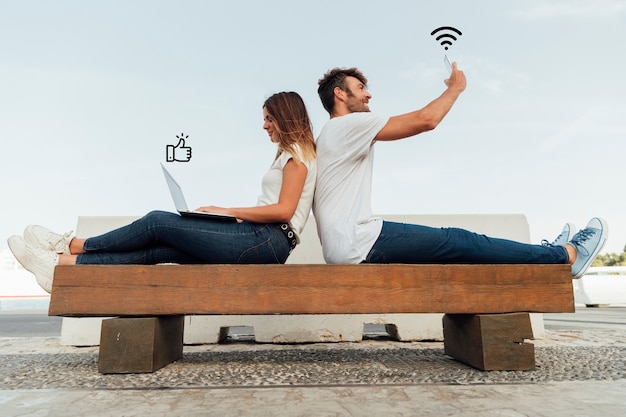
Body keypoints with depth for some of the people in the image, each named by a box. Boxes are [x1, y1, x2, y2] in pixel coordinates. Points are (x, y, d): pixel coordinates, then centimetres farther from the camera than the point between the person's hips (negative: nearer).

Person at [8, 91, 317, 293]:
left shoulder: (297, 152, -1)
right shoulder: (291, 155, 28)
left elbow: (284, 210, -14)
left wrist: (228, 212, -8)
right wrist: (230, 214, 10)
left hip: (267, 240, -8)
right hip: (260, 242, 8)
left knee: (158, 222, -7)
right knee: (156, 249, -3)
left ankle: (71, 245, 9)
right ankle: (62, 264, -1)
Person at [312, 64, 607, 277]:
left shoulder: (329, 137, 21)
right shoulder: (349, 124, -10)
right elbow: (426, 120, -14)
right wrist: (455, 87, 4)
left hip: (345, 246, 9)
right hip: (358, 242, -9)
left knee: (453, 241, 11)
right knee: (458, 242, -4)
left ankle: (545, 252, 22)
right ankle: (567, 254, 9)